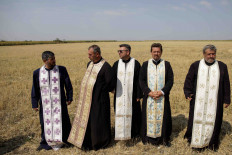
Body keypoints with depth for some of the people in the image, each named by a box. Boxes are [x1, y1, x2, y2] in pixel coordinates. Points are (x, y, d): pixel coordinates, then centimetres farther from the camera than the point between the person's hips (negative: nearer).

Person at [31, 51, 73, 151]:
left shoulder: (62, 70, -5)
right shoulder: (37, 73, -2)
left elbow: (68, 85, 2)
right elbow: (35, 89, 4)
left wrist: (69, 97, 4)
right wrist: (35, 104, 6)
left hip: (59, 103, -1)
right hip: (45, 104, 1)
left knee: (62, 121, 10)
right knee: (46, 122, 12)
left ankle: (66, 139, 34)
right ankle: (46, 142, 34)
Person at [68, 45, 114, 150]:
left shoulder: (106, 67, -17)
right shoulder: (89, 64, 7)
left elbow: (110, 85, -15)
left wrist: (99, 91, -3)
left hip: (98, 100, -8)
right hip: (86, 99, 8)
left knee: (97, 121, 7)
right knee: (85, 119, 18)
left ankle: (98, 143, 30)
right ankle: (86, 141, 38)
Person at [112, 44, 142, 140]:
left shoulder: (135, 64, -4)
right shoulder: (116, 64, 4)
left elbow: (139, 80, -4)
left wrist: (139, 95, -5)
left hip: (131, 95, -2)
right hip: (119, 96, 3)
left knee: (132, 113, 7)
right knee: (119, 114, 9)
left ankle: (134, 132, 28)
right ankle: (120, 133, 27)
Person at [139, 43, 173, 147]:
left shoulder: (166, 64, 3)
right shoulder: (145, 64, 3)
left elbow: (170, 80, -1)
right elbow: (141, 80, -1)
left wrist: (162, 92, -14)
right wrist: (149, 92, -13)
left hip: (162, 97, 0)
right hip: (148, 97, 0)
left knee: (163, 117, 6)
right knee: (149, 116, 6)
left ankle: (164, 139, 24)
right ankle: (148, 138, 23)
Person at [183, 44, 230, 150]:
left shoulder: (222, 66, 4)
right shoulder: (195, 65, 2)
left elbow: (226, 84, 7)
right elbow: (189, 80, 4)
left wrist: (226, 99, 6)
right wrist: (188, 93, -7)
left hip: (214, 101, 1)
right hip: (198, 100, 0)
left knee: (212, 120, 8)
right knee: (197, 119, 9)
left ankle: (212, 141, 28)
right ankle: (194, 139, 28)